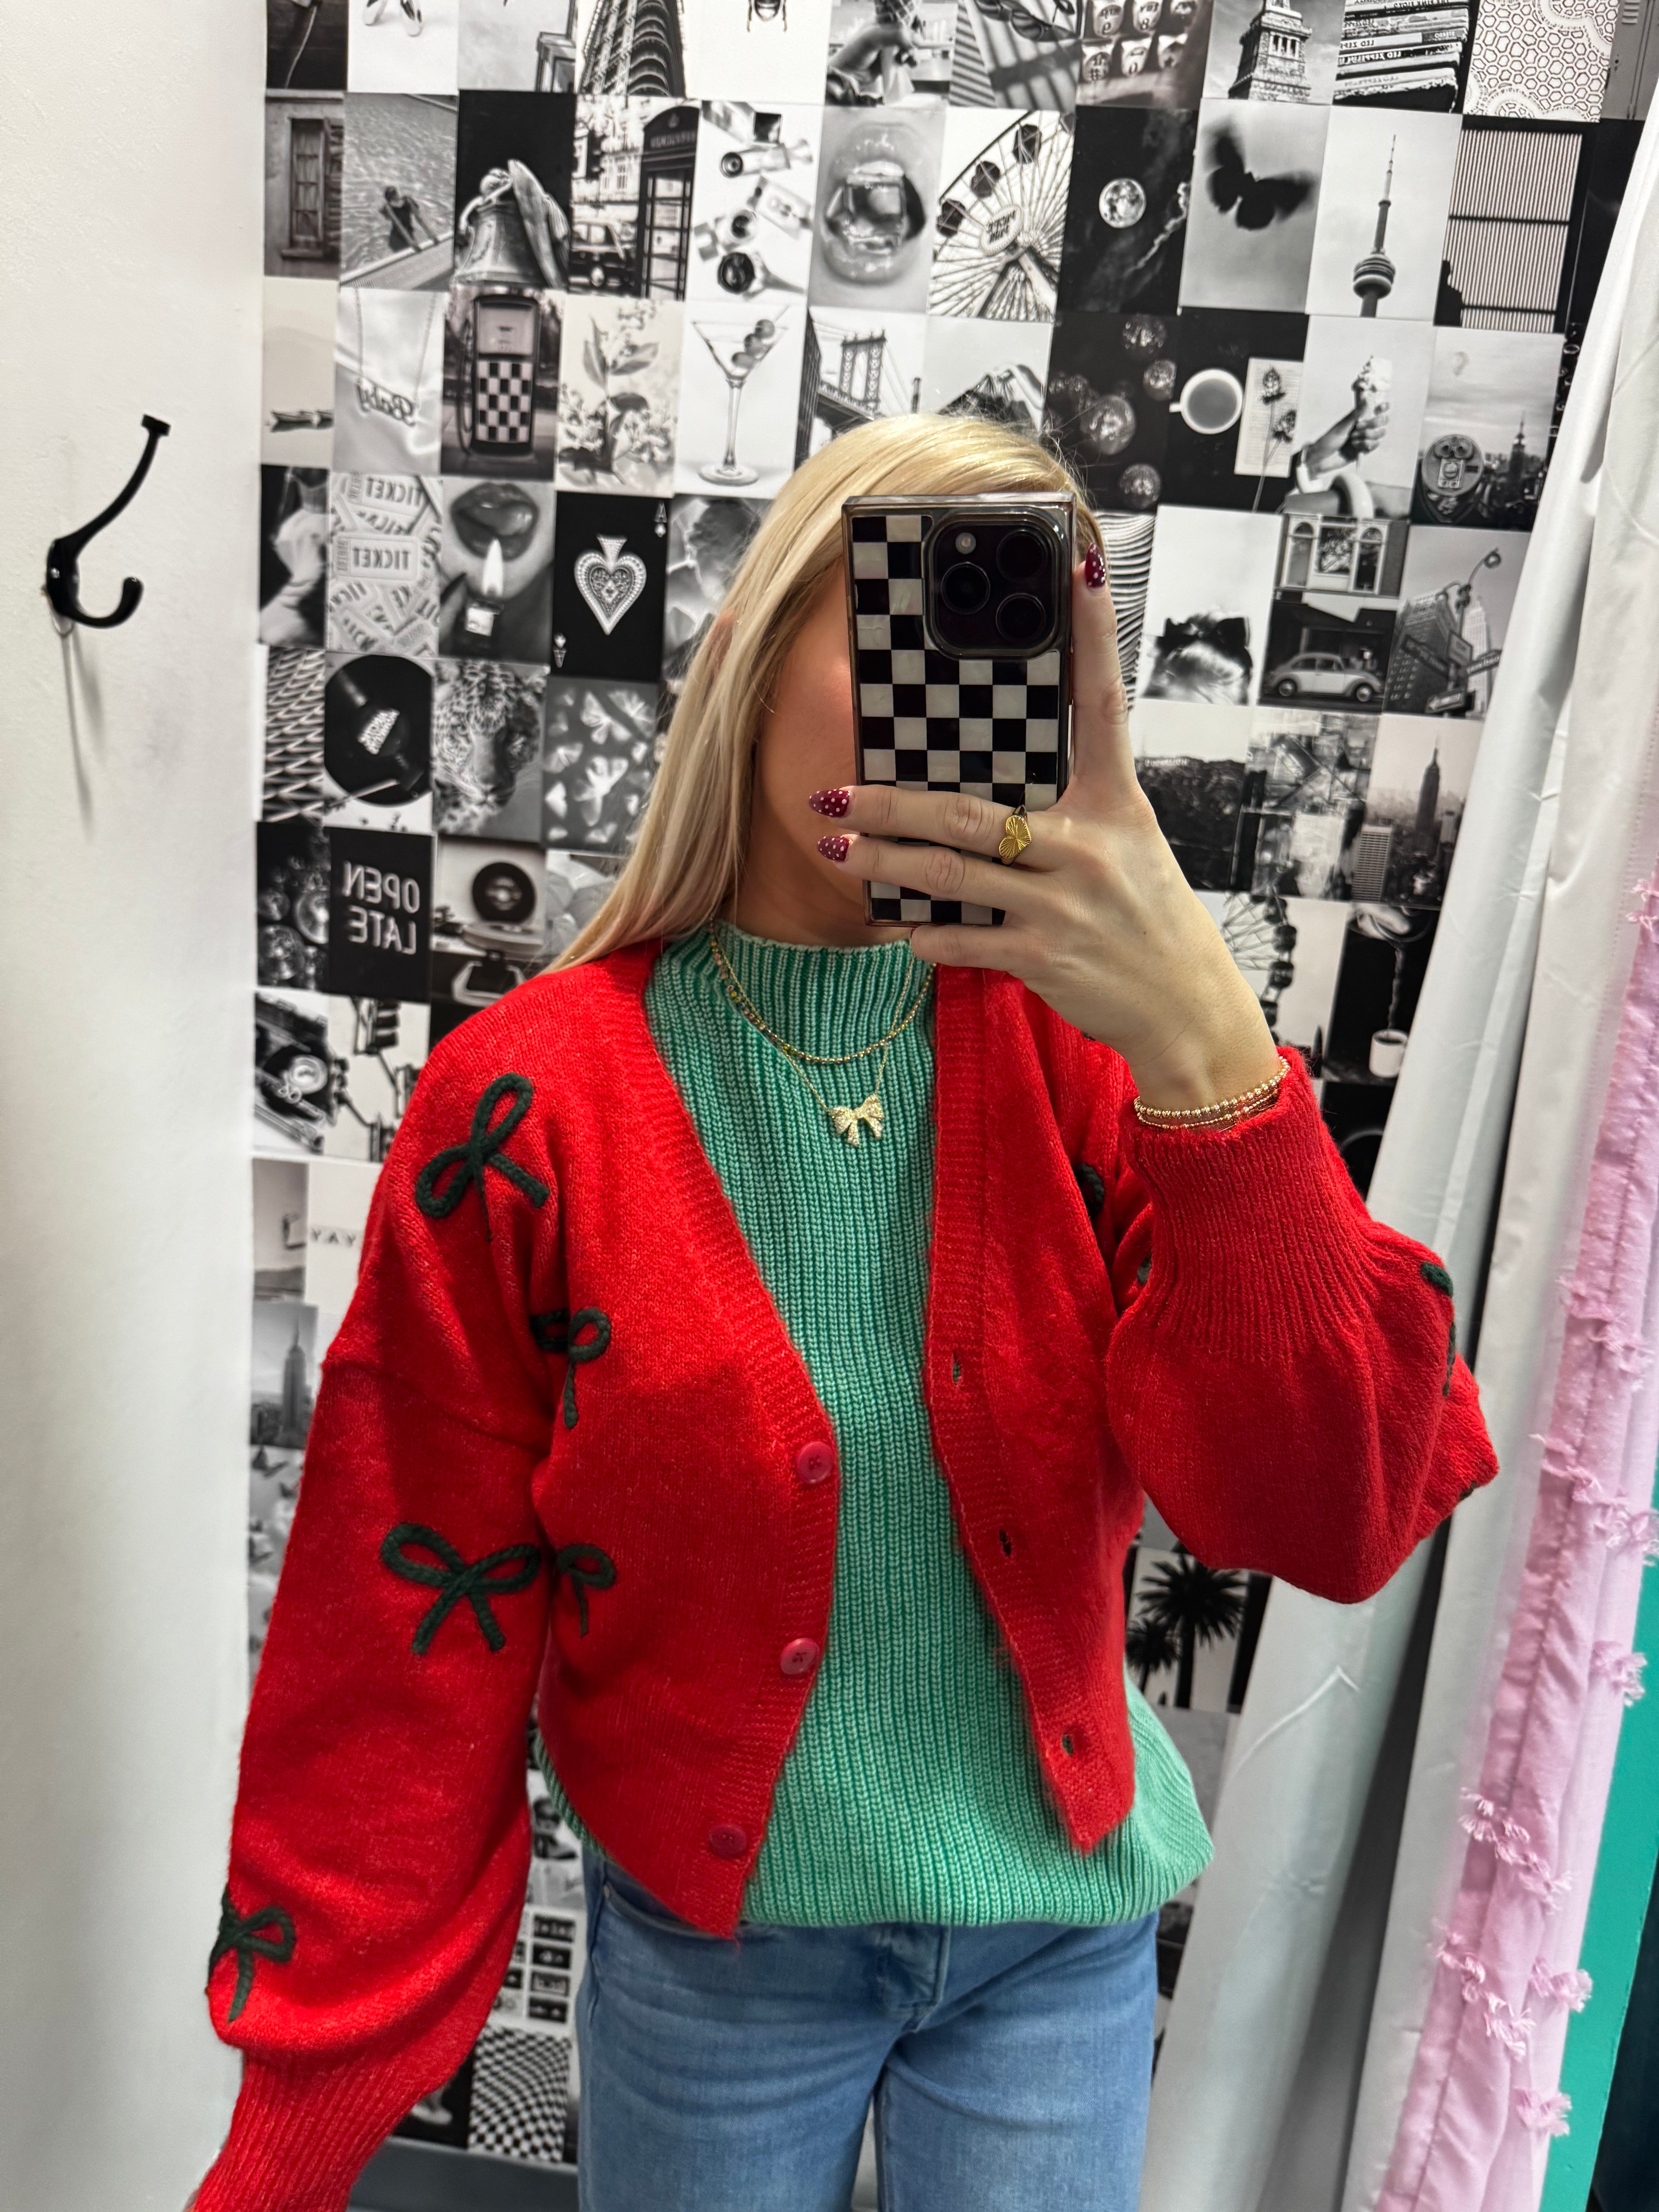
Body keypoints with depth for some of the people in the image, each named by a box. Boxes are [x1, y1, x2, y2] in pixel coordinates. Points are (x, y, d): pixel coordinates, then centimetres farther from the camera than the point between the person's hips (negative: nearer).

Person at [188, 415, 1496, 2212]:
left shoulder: (1078, 1048, -11)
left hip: (1063, 1925, 2)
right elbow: (410, 1645, -9)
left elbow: (1338, 1520, -20)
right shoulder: (531, 1104, -15)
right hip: (706, 1936, -1)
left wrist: (1206, 1050, -34)